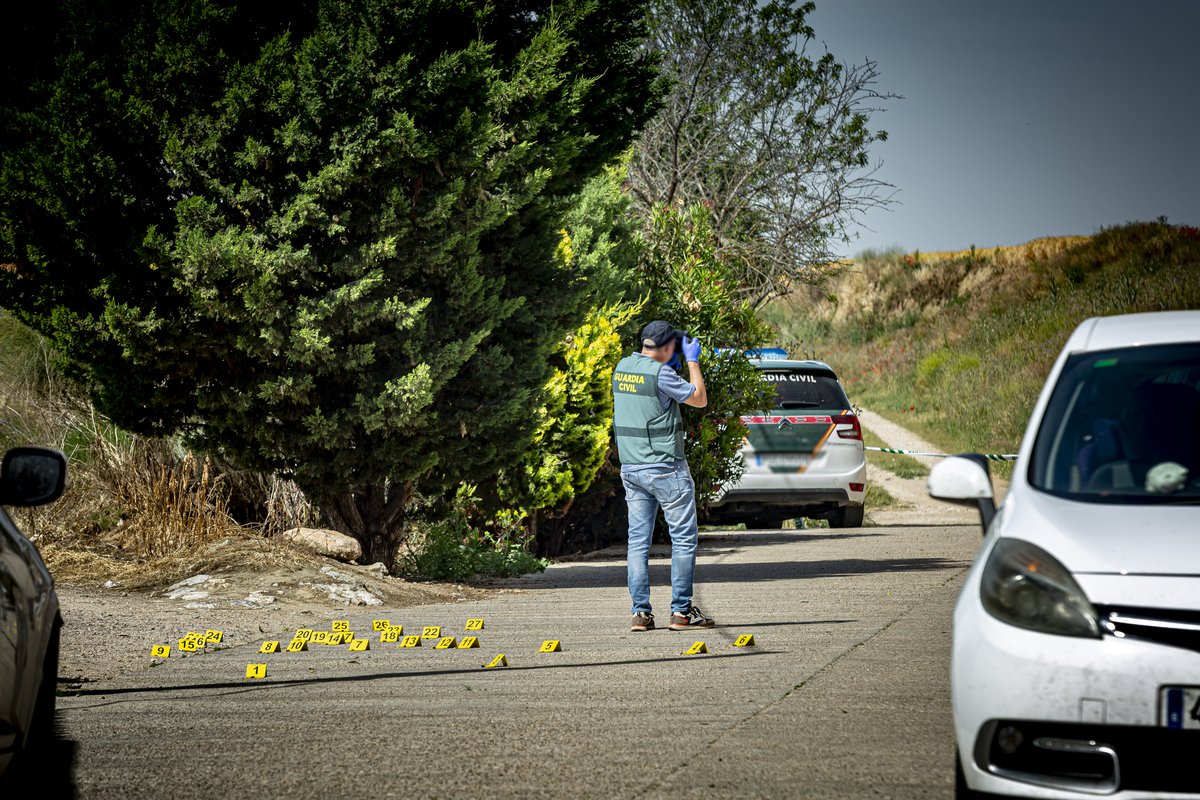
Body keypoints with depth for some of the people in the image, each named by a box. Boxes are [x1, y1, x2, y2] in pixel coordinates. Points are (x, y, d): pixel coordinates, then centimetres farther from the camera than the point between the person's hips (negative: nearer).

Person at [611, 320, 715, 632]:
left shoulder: (623, 366, 7)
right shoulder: (660, 373, -16)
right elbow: (700, 399, -6)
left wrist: (673, 362, 23)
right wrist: (692, 360, 2)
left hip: (630, 467, 7)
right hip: (665, 468, -7)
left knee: (638, 540, 7)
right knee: (684, 538, 3)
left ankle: (640, 612, 3)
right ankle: (682, 611, 2)